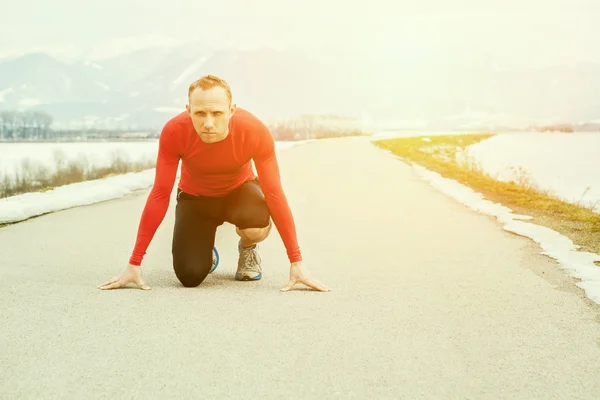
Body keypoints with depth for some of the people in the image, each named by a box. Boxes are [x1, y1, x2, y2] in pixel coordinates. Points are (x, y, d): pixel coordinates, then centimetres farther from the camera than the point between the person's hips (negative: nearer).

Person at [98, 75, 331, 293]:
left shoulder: (255, 131, -33)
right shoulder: (174, 132, -31)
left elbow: (274, 193, -27)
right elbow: (160, 195, -25)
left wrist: (296, 263, -28)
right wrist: (134, 264, -26)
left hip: (239, 190, 0)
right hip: (195, 196, 1)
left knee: (258, 225, -36)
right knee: (190, 276, -17)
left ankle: (248, 249, 4)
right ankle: (204, 250, 22)